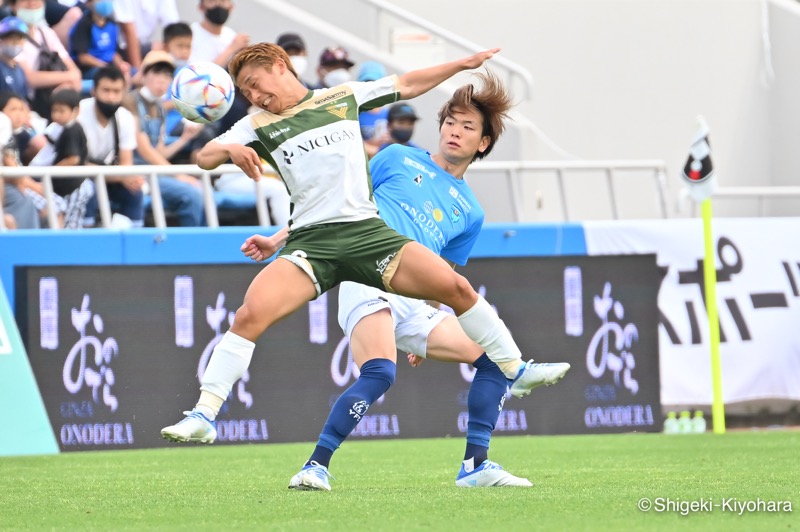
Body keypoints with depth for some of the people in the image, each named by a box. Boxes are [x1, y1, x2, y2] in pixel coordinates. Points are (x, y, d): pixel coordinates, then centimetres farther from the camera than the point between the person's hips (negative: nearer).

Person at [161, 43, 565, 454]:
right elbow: (204, 157, 3)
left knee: (456, 287, -10)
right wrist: (231, 150, -19)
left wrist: (463, 64, 25)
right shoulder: (257, 126, 12)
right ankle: (203, 416, -16)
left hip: (367, 231, 1)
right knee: (249, 315, -21)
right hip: (310, 242, -1)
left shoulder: (344, 97, 16)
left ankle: (515, 370, 6)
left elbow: (407, 85, 25)